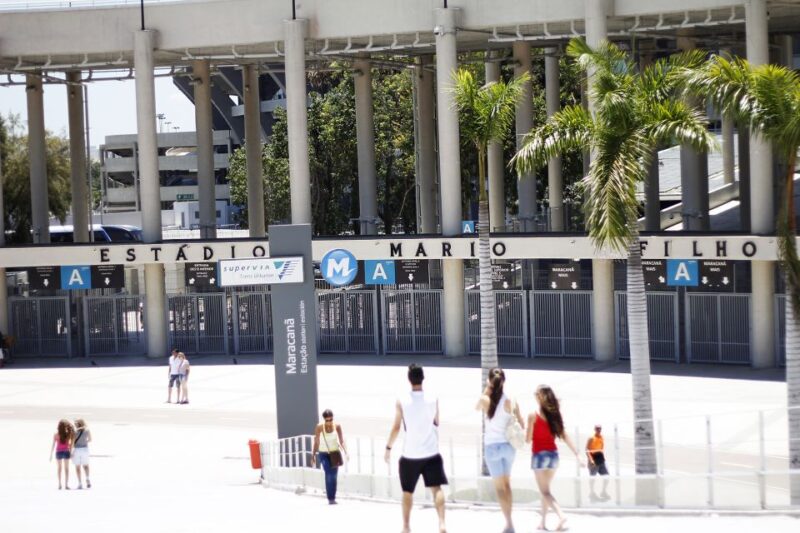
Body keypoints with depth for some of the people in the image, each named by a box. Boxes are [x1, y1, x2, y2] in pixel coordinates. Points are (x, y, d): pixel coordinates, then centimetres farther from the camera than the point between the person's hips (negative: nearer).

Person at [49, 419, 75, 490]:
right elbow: (71, 443, -6)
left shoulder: (56, 434, -9)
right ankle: (66, 485, 3)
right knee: (66, 468, 7)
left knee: (59, 468, 11)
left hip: (59, 452, 0)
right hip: (66, 452, 0)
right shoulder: (69, 434, -9)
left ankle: (60, 484, 8)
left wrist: (51, 454, 0)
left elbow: (53, 445, -5)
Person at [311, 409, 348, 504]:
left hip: (335, 453, 2)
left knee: (334, 476, 7)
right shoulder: (319, 427, -11)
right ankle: (330, 498, -17)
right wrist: (313, 456, -1)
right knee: (329, 474, -18)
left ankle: (333, 498, 21)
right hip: (324, 454, -2)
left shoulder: (337, 427, -8)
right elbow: (316, 442, -3)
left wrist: (345, 451, -22)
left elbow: (341, 441, -7)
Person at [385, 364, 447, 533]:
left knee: (408, 491, 14)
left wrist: (388, 448, 6)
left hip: (410, 454, 0)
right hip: (431, 452, 0)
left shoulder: (402, 402, -6)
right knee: (437, 488, 0)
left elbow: (396, 427, -4)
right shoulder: (433, 400, -2)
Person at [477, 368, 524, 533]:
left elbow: (477, 407, 15)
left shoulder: (486, 400, -10)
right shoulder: (511, 401, -7)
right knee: (506, 484, 19)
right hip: (508, 445, 2)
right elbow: (521, 425, -2)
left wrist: (486, 389, 10)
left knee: (500, 487, 3)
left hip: (492, 446, -2)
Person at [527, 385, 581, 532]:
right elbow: (565, 436, 1)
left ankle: (561, 516, -25)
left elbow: (528, 439, -8)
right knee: (545, 490, 19)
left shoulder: (533, 416, -11)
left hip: (539, 455, -6)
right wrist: (577, 454, 1)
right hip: (553, 455, 6)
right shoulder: (554, 415, 4)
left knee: (544, 491, -4)